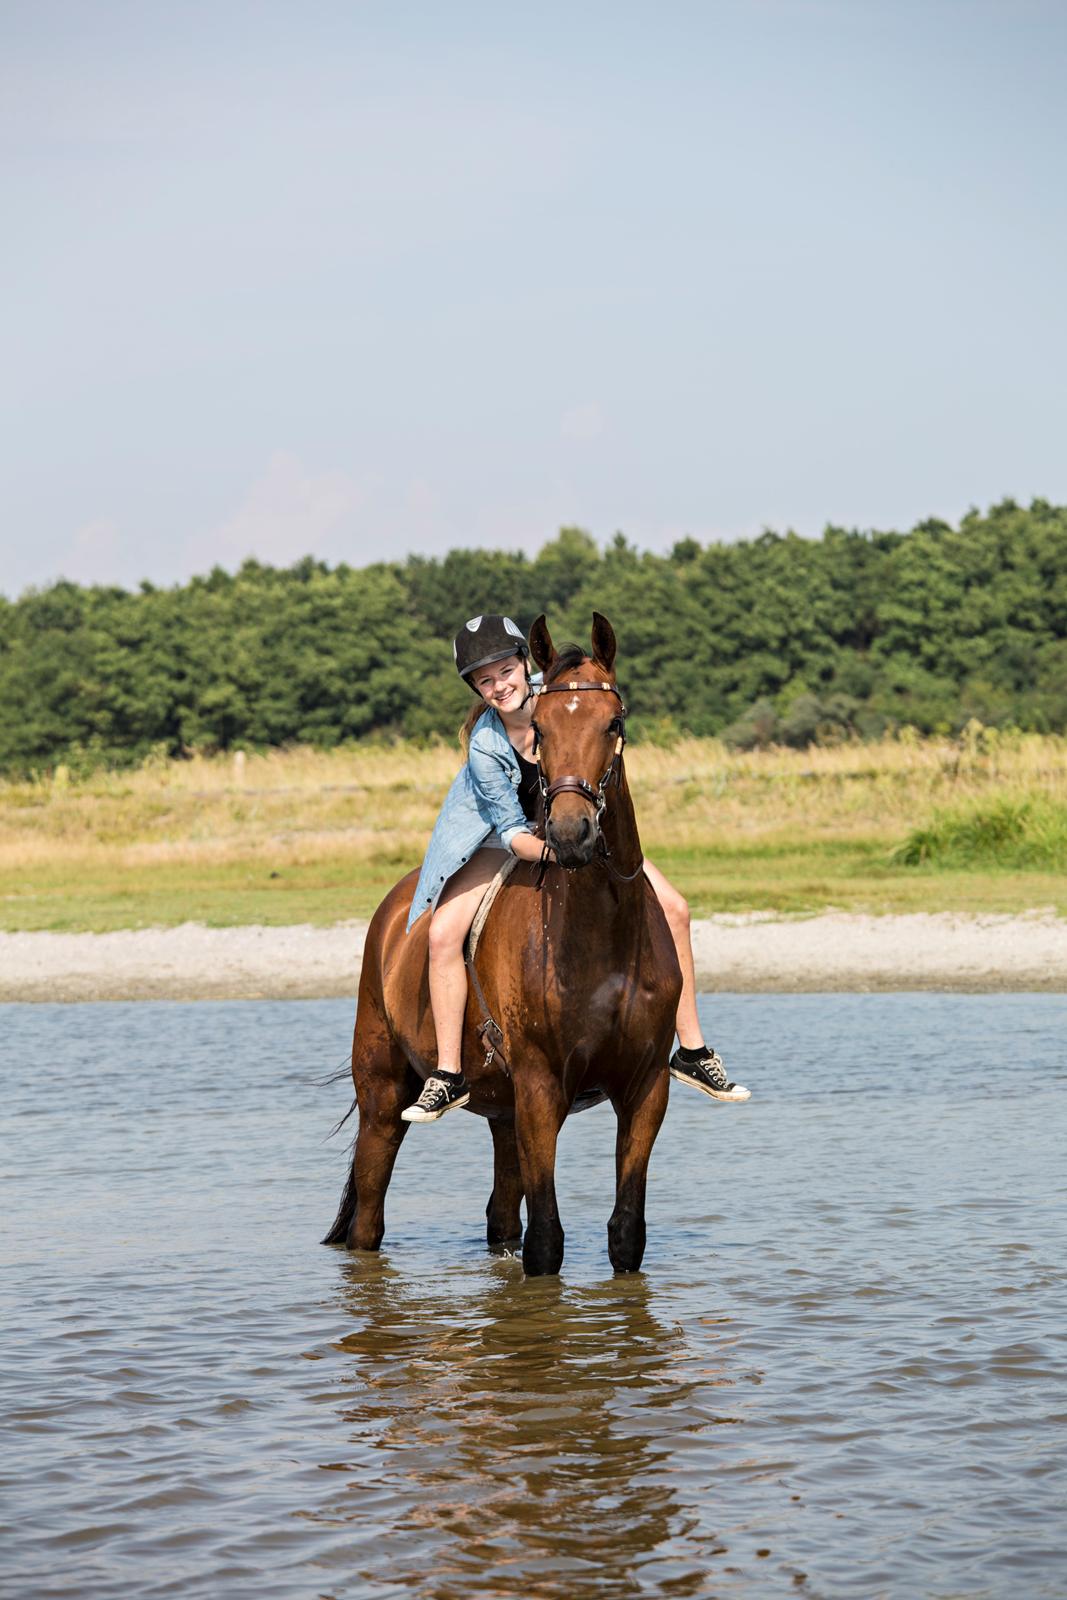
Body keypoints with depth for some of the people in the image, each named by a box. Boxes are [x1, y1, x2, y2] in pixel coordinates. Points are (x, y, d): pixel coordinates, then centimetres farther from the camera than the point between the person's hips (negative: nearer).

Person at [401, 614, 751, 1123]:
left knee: (673, 909, -8)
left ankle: (692, 1052, 4)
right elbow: (512, 832, -26)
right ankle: (448, 1076, -14)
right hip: (503, 837, -3)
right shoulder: (484, 746, -29)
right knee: (444, 932, -24)